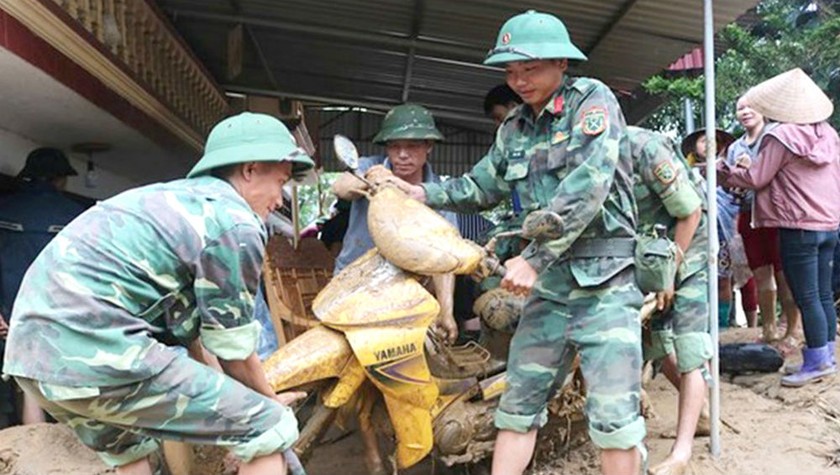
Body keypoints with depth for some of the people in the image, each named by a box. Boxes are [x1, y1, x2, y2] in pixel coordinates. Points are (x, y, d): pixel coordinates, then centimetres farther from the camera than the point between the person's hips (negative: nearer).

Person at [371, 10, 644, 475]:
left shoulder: (592, 99, -7)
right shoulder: (513, 128, 12)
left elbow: (587, 188, -19)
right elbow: (481, 187, 20)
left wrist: (534, 258, -19)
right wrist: (417, 191, 7)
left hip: (605, 280, -6)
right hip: (549, 282, 6)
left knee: (613, 415, -3)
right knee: (518, 401, 10)